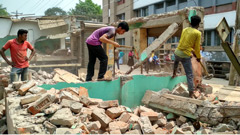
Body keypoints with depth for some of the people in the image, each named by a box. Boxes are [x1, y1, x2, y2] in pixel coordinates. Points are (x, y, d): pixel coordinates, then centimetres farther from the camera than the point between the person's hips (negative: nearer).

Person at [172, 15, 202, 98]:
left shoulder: (184, 30, 10)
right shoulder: (198, 33, -6)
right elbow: (197, 47, -2)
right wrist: (198, 57, 14)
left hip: (178, 52, 5)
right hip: (185, 56, -5)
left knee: (176, 62, 42)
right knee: (189, 75, 2)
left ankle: (174, 73, 53)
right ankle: (191, 93, 3)